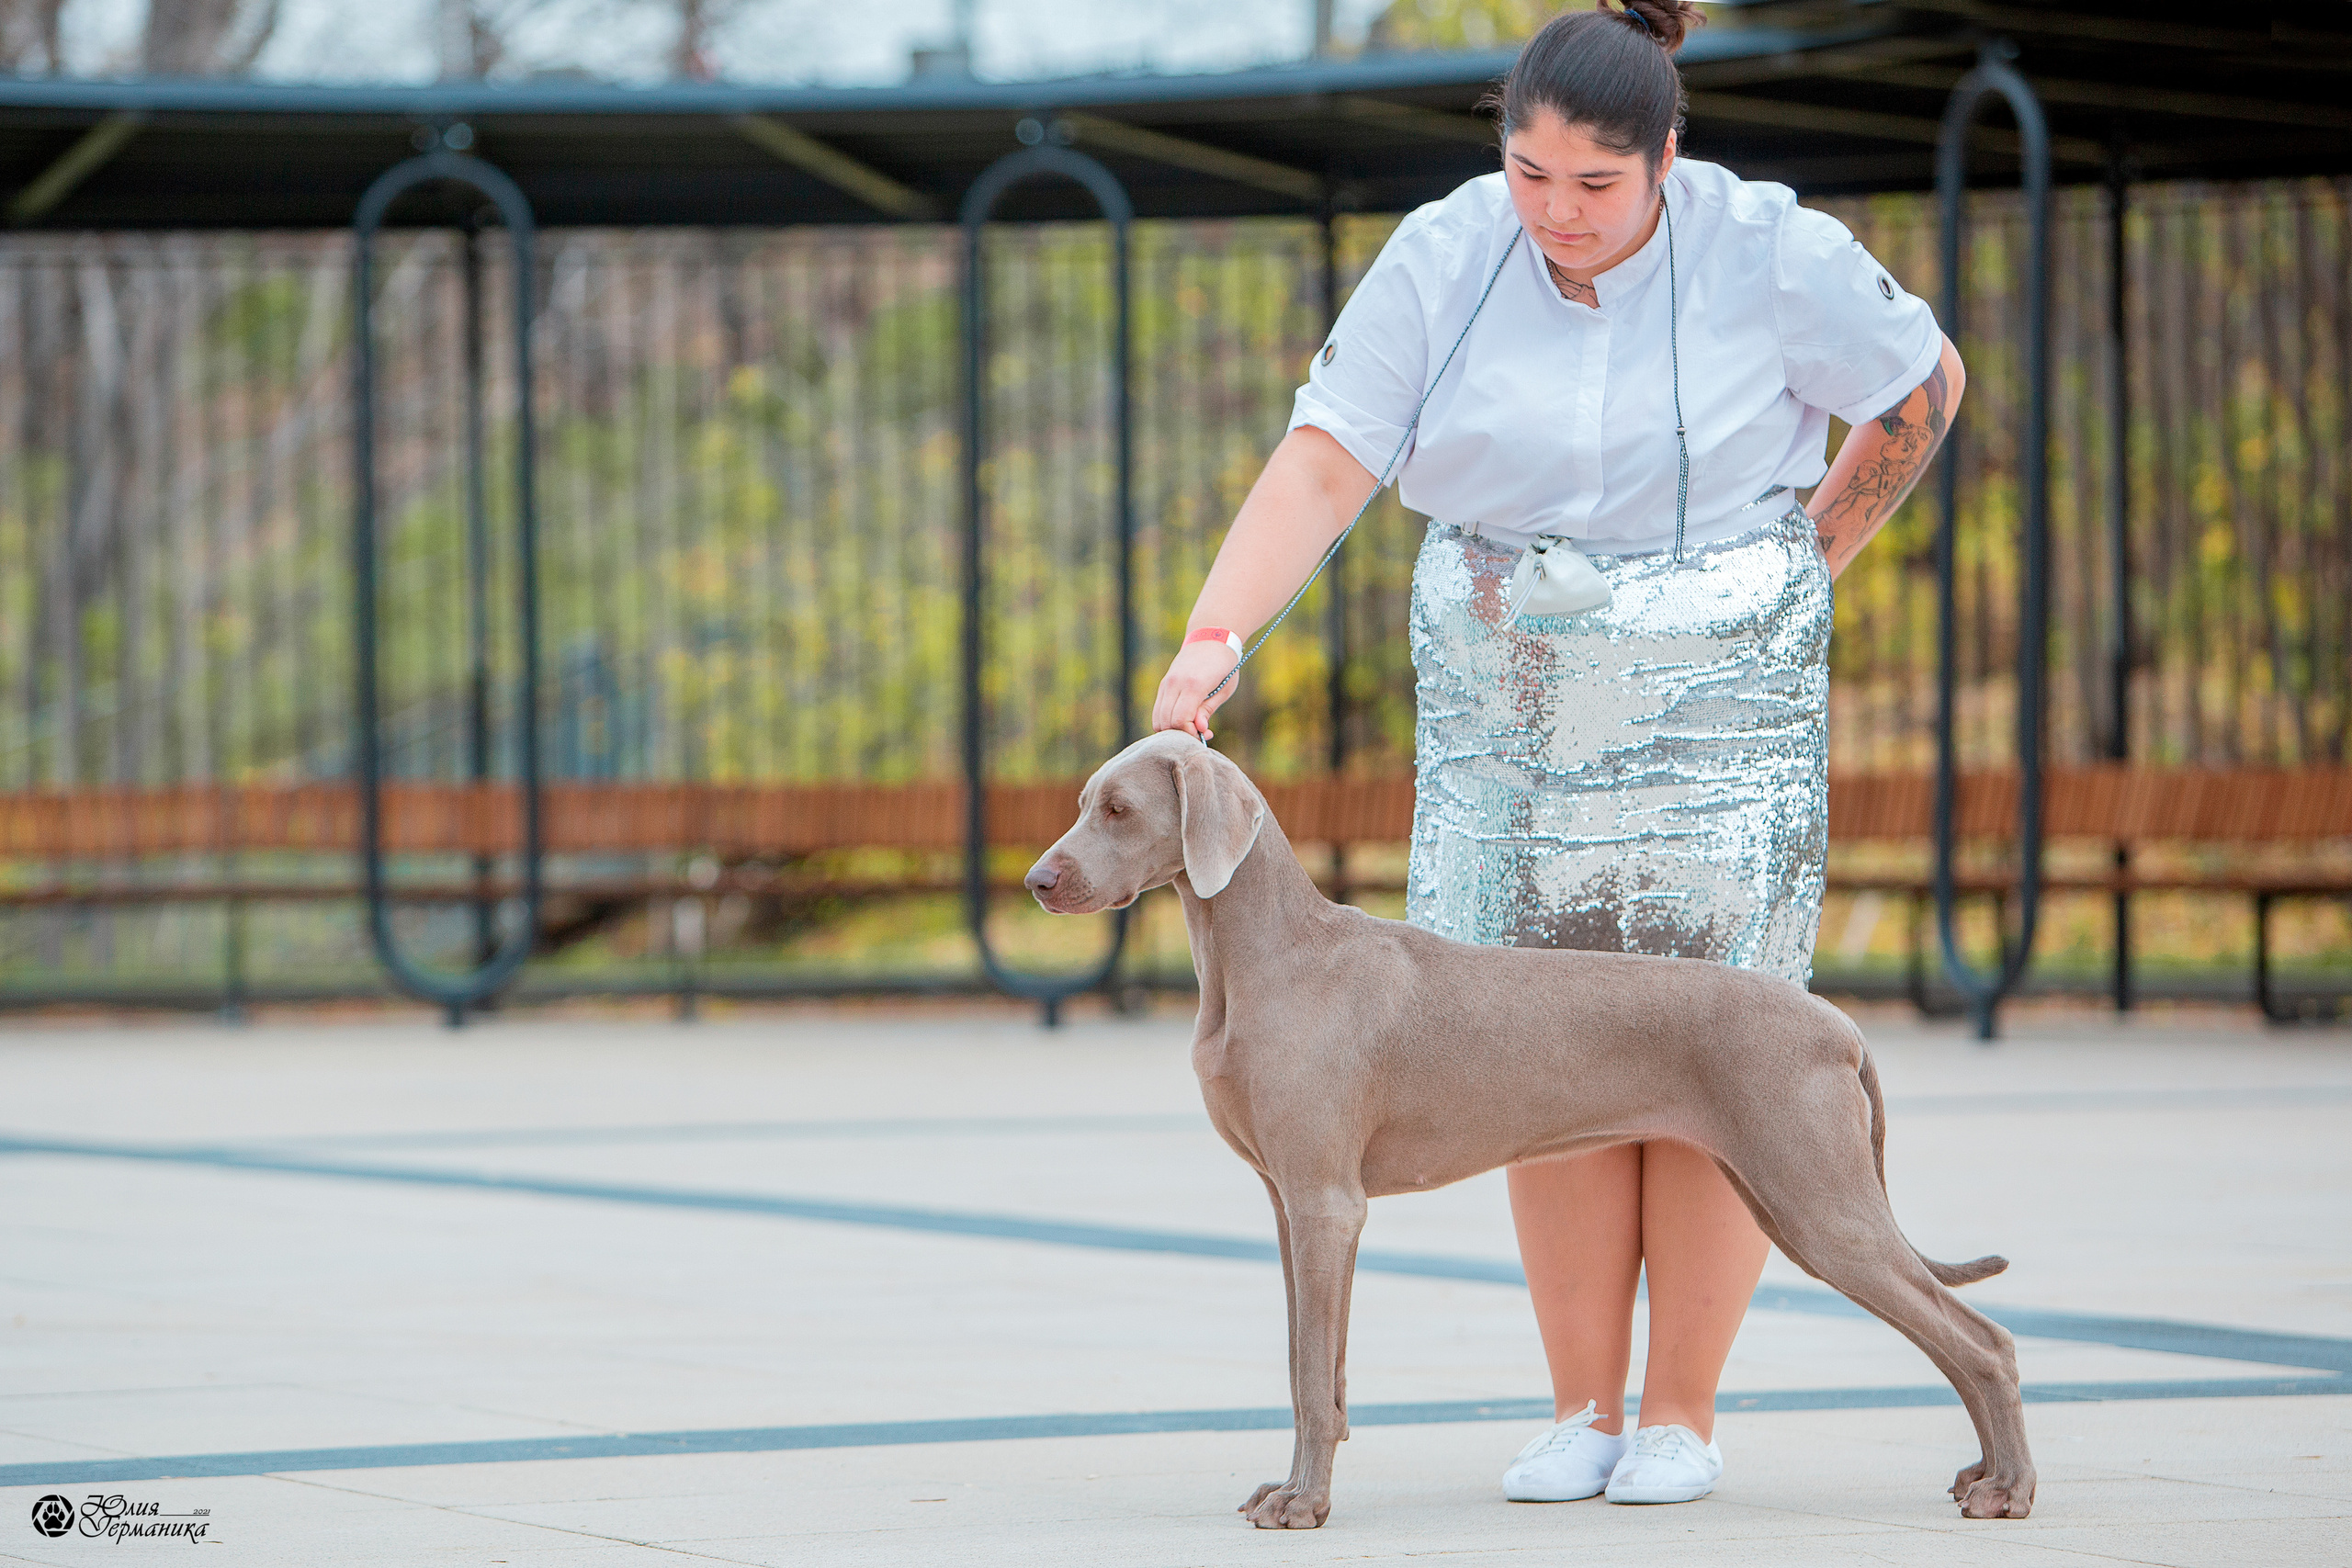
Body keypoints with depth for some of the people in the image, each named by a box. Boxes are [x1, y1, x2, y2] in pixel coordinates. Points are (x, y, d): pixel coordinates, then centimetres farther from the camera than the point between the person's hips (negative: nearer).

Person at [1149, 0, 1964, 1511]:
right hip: (1513, 705, 2)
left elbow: (1924, 383, 6)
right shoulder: (1442, 262, -7)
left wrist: (1808, 564, 6)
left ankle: (1681, 1414, 5)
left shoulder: (1770, 256, -10)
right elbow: (1322, 465, -13)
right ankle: (1581, 1410, 10)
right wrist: (1216, 633, -27)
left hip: (1715, 707, -2)